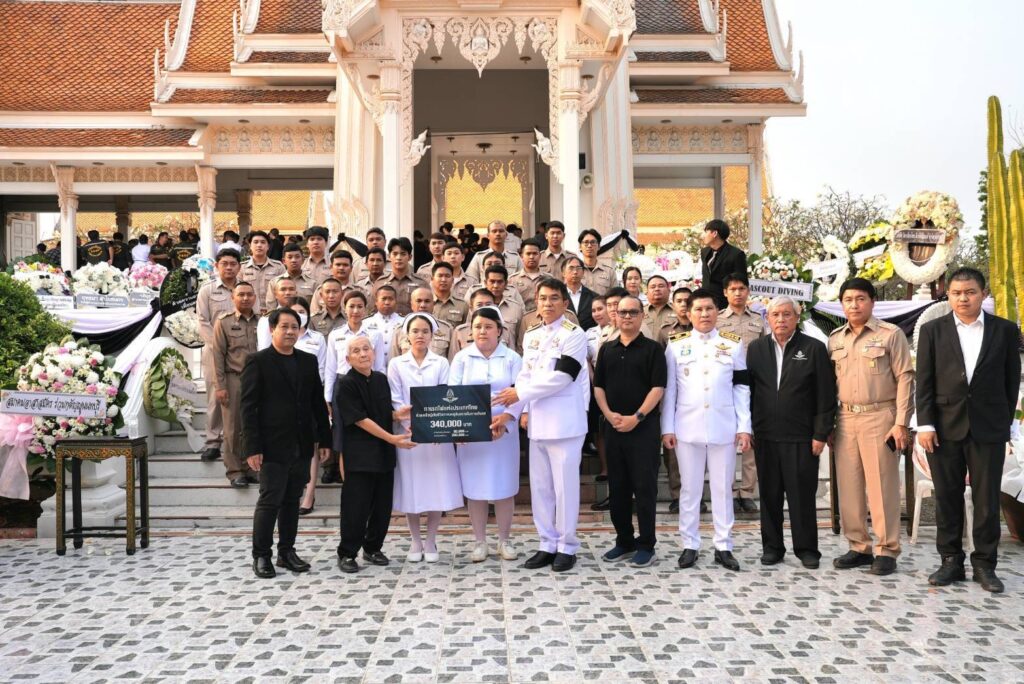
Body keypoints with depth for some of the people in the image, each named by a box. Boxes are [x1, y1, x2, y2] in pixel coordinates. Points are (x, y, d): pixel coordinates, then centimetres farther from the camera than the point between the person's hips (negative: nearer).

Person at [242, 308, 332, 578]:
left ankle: (287, 551, 22)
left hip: (302, 445, 5)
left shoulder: (308, 361, 10)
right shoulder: (258, 362, -4)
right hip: (273, 446, -5)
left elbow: (318, 402, 12)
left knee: (292, 501, 12)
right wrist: (252, 447, -13)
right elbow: (248, 407, -8)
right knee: (270, 501, 0)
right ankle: (261, 555, 14)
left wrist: (324, 439, 8)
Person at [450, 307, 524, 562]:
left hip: (504, 431, 0)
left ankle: (504, 540, 18)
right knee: (474, 487, 4)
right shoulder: (462, 358, 7)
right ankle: (480, 541, 17)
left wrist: (505, 418, -21)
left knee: (504, 485, 4)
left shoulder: (512, 358, 4)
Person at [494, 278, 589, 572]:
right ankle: (548, 544, 21)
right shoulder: (531, 335, 14)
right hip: (538, 421, 7)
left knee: (565, 485, 0)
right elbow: (526, 374, 14)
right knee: (539, 486, 10)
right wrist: (523, 409, -1)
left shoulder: (574, 334, -7)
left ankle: (566, 546, 12)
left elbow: (560, 377, -16)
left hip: (565, 422, -6)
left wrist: (520, 393, -15)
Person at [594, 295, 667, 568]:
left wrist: (636, 417, -15)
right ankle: (624, 541, 21)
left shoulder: (652, 349, 0)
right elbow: (598, 386, 11)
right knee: (617, 486, 9)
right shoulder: (607, 349, 13)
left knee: (644, 486, -2)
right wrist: (609, 413, -5)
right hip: (613, 427, 5)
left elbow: (658, 387, -7)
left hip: (644, 427, -4)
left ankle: (646, 545, 8)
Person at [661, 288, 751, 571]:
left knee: (723, 488, 6)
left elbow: (741, 389, 5)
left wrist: (744, 427, -1)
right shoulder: (676, 345, 5)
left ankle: (723, 546, 15)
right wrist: (667, 427, -2)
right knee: (690, 488, 6)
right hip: (687, 428, 0)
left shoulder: (733, 344, 6)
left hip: (723, 428, 0)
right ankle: (690, 545, 15)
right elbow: (669, 389, 3)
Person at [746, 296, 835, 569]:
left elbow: (826, 395, -3)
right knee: (769, 494, 9)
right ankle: (772, 546, 21)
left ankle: (806, 548, 18)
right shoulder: (756, 348, 8)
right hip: (765, 436, 3)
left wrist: (821, 434, -6)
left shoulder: (814, 349, -1)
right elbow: (747, 389, 8)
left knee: (802, 495, 4)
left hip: (801, 436, -2)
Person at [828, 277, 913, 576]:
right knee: (848, 487, 8)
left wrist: (901, 423, -11)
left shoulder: (891, 334, -2)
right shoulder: (835, 339, 12)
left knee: (882, 487, -2)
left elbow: (905, 379, -5)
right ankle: (859, 547, 19)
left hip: (879, 418, -5)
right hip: (845, 419, 5)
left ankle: (887, 551, 9)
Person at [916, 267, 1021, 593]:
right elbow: (924, 381, 0)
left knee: (987, 498, 4)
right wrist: (925, 424, -6)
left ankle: (984, 565, 16)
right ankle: (951, 561, 16)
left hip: (988, 428, 0)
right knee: (947, 497, 6)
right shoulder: (932, 331, 4)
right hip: (945, 427, 0)